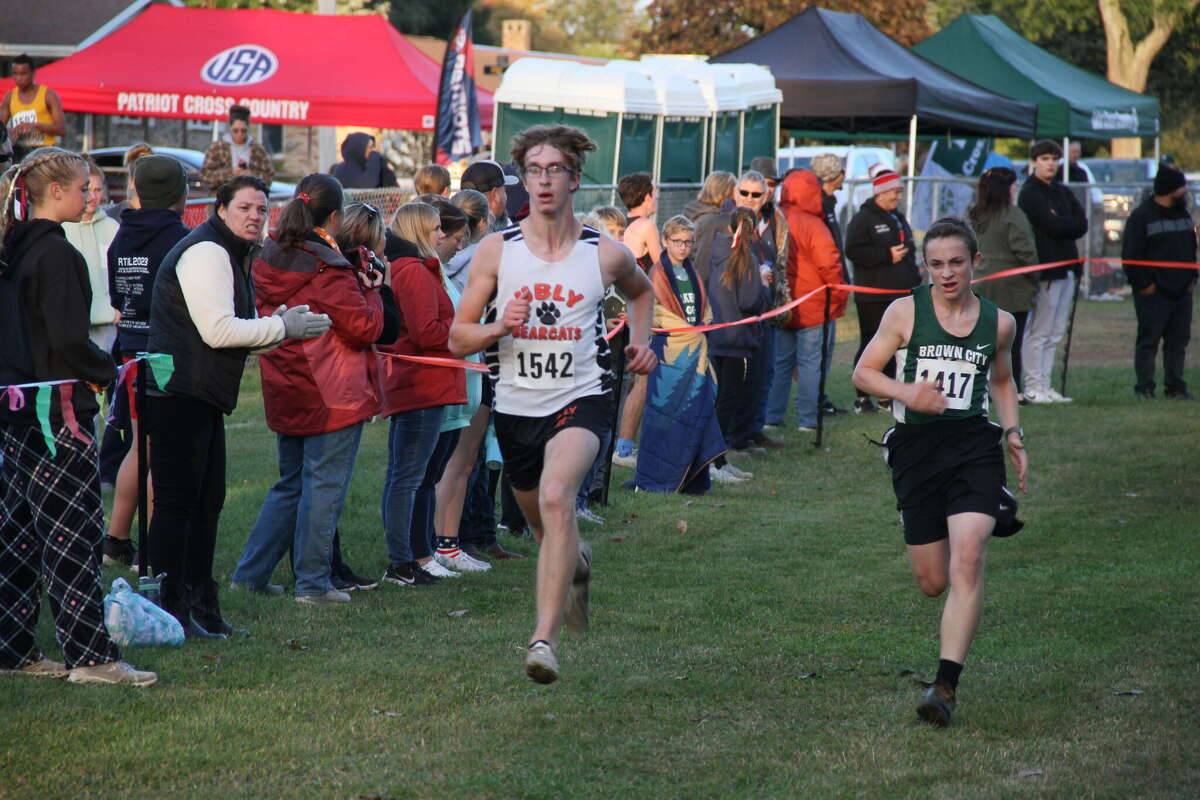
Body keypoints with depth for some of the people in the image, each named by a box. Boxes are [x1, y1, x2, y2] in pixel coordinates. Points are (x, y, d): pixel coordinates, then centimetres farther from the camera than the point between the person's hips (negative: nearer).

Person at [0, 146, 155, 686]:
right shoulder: (56, 254, -16)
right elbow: (68, 342, -20)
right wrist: (113, 372, -6)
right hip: (57, 409, -9)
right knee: (74, 530, -5)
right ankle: (90, 655, -4)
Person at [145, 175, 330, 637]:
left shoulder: (234, 256, 19)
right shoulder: (205, 253, -14)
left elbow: (237, 330, 20)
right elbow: (218, 330, -22)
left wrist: (279, 323, 2)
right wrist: (283, 328, -14)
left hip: (204, 398, 11)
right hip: (178, 395, -11)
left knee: (207, 502, 14)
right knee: (176, 503, -8)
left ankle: (200, 607, 21)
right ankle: (169, 611, -5)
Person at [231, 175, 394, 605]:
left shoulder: (268, 261, 7)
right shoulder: (329, 271, -17)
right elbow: (364, 328, -16)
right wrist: (371, 291, 2)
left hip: (286, 394, 8)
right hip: (332, 396, -8)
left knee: (291, 484, 18)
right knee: (324, 487, 0)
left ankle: (250, 573, 16)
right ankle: (314, 583, 3)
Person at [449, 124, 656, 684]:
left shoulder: (606, 255, -1)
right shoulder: (496, 251, -1)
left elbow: (641, 290, 24)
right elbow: (457, 339, 1)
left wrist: (639, 341, 7)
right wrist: (499, 326, -19)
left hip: (581, 400, -3)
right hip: (516, 407, 3)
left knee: (556, 499, -30)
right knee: (540, 522, 20)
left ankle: (545, 637, -32)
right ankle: (577, 562, 58)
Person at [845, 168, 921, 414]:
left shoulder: (898, 218, 19)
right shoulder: (863, 218, -7)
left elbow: (909, 252, 29)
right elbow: (854, 251, -19)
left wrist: (915, 281, 21)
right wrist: (886, 255, -20)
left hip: (900, 294, 8)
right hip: (873, 298, -8)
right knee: (871, 346, -7)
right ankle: (862, 398, -2)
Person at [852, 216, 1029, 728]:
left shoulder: (999, 323, 9)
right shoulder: (905, 312, 2)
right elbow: (863, 372, 5)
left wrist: (1013, 435, 13)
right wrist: (905, 392, -14)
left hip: (974, 442, 0)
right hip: (917, 447, 0)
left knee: (967, 561, -21)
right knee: (932, 582, 7)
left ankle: (946, 685, -20)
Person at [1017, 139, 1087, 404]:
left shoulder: (1063, 192, 18)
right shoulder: (1030, 193, -8)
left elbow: (1082, 225, 8)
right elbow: (1054, 226, -18)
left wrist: (1060, 223, -7)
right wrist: (1070, 224, 0)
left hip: (1066, 268, 8)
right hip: (1046, 269, -8)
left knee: (1054, 333, 9)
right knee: (1038, 331, -6)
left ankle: (1044, 387, 12)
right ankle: (1033, 388, -4)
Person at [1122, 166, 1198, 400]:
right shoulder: (1141, 216, -9)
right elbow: (1131, 255, -11)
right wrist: (1143, 284, -13)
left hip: (1181, 291, 7)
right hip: (1154, 293, -7)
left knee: (1179, 341, 7)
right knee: (1148, 340, -3)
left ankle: (1175, 387, 13)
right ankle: (1144, 387, 0)